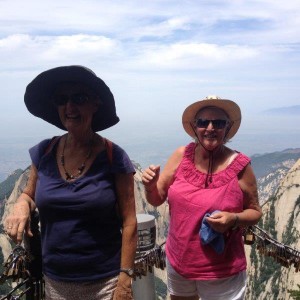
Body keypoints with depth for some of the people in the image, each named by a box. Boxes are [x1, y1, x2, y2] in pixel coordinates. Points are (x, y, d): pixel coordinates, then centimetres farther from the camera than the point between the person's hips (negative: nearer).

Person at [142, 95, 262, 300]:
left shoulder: (239, 166, -14)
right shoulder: (181, 156, -7)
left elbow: (255, 212, -3)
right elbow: (156, 199, 0)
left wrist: (234, 219, -23)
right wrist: (151, 185, -21)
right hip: (178, 263, 3)